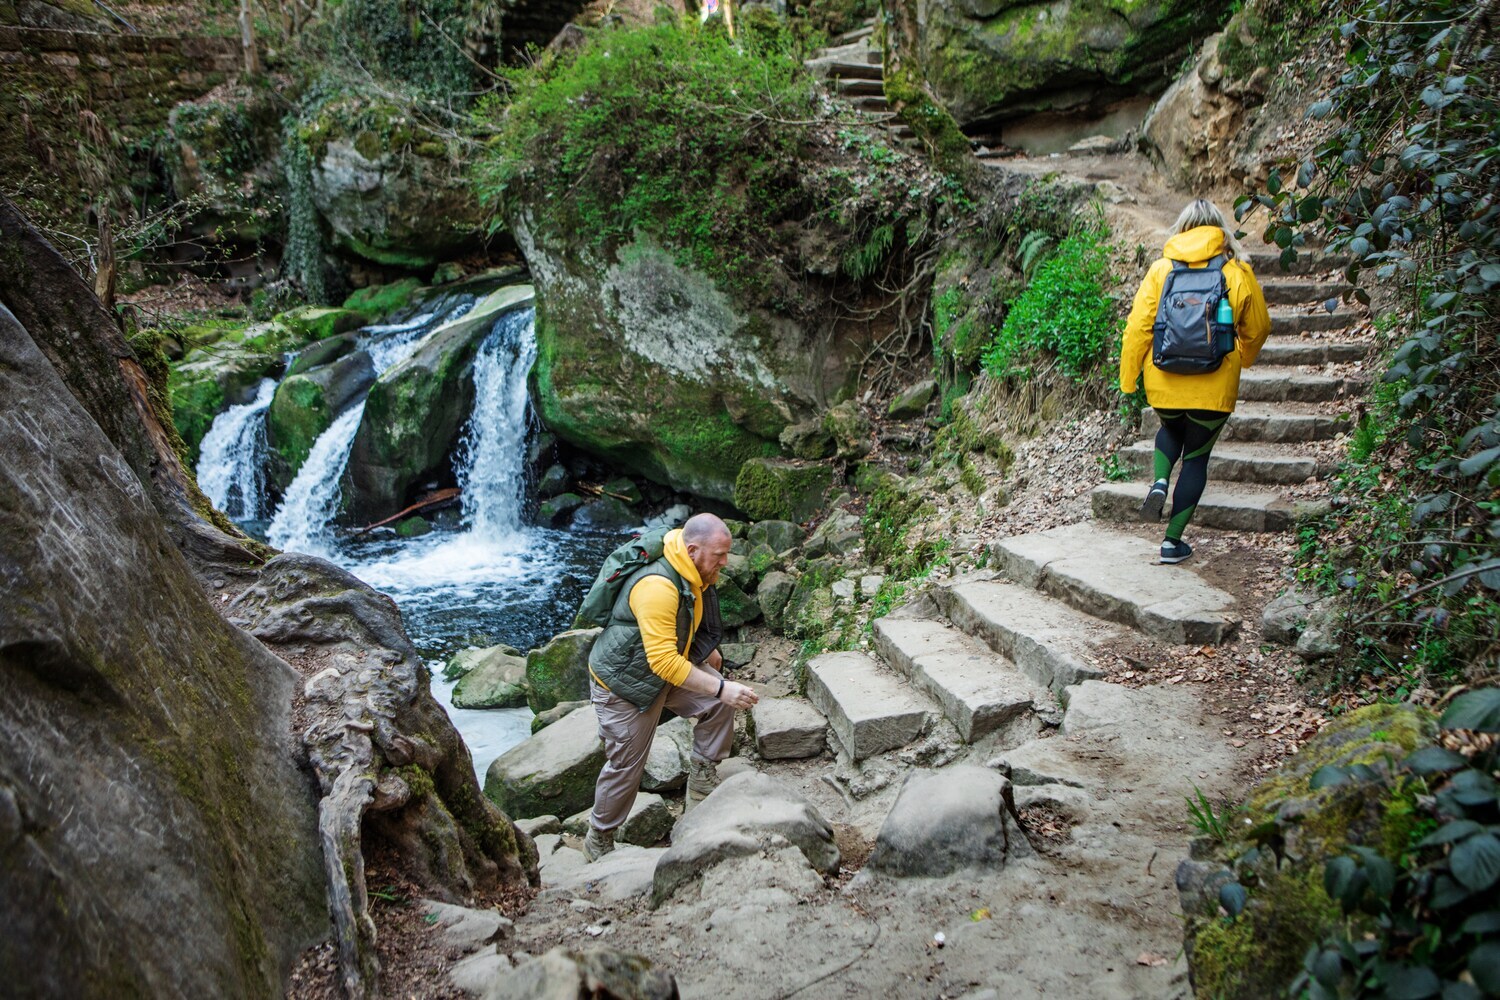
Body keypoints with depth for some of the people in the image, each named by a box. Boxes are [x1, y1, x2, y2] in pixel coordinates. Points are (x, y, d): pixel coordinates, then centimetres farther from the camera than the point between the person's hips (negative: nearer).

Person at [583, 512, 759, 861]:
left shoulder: (695, 574, -5)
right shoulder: (658, 587, -36)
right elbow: (664, 662, -39)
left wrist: (706, 650, 15)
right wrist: (721, 687, -38)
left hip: (666, 666, 8)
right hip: (623, 682, -8)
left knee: (718, 703, -5)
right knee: (626, 766, 3)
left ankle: (703, 777, 13)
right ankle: (598, 840, 23)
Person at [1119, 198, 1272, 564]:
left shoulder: (1161, 269, -2)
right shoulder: (1238, 272, -1)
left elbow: (1138, 326, -5)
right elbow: (1257, 329, 9)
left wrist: (1127, 378, 3)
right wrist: (1241, 359, 29)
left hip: (1164, 381, 1)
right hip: (1214, 386, -1)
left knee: (1171, 429, 31)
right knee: (1196, 457, 11)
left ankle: (1160, 483, 5)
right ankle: (1173, 540, 12)